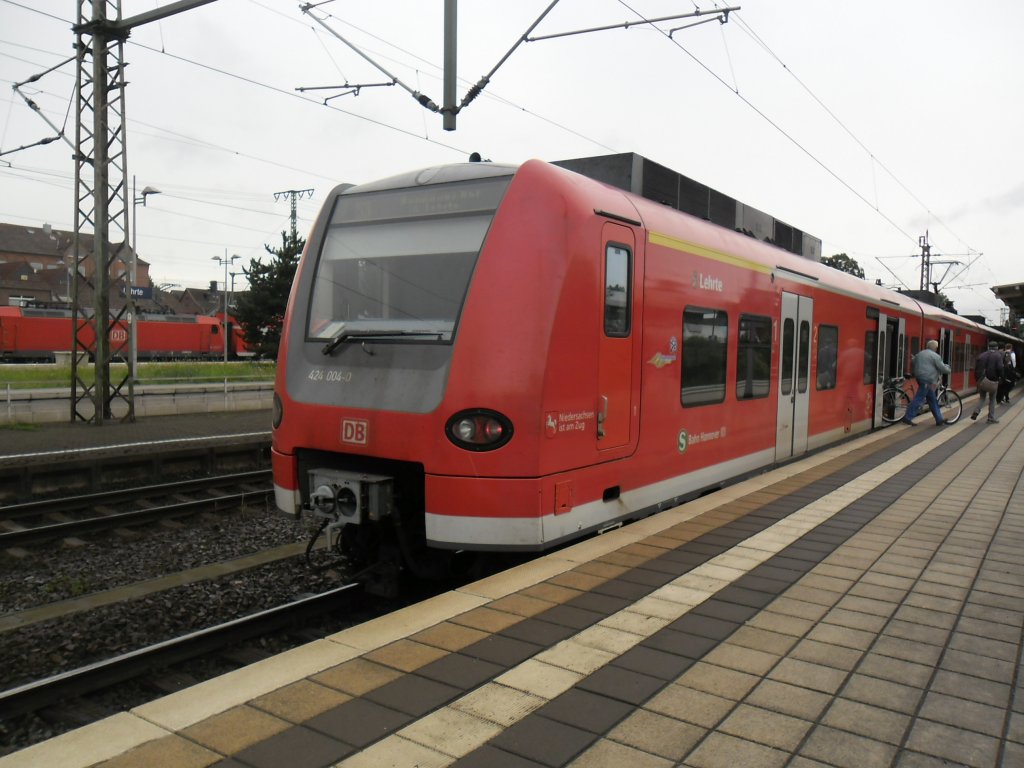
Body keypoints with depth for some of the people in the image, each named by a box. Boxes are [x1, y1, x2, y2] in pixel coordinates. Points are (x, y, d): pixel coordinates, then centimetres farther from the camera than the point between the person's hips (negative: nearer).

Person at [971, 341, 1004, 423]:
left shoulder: (982, 355, 7)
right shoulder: (998, 355, -5)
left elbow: (976, 367, 5)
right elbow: (999, 368, -16)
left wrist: (977, 378, 11)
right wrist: (1001, 376, 0)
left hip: (982, 380, 3)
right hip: (993, 380, -3)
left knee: (982, 396, 17)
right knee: (992, 399, 10)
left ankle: (976, 411, -8)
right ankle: (991, 418, 14)